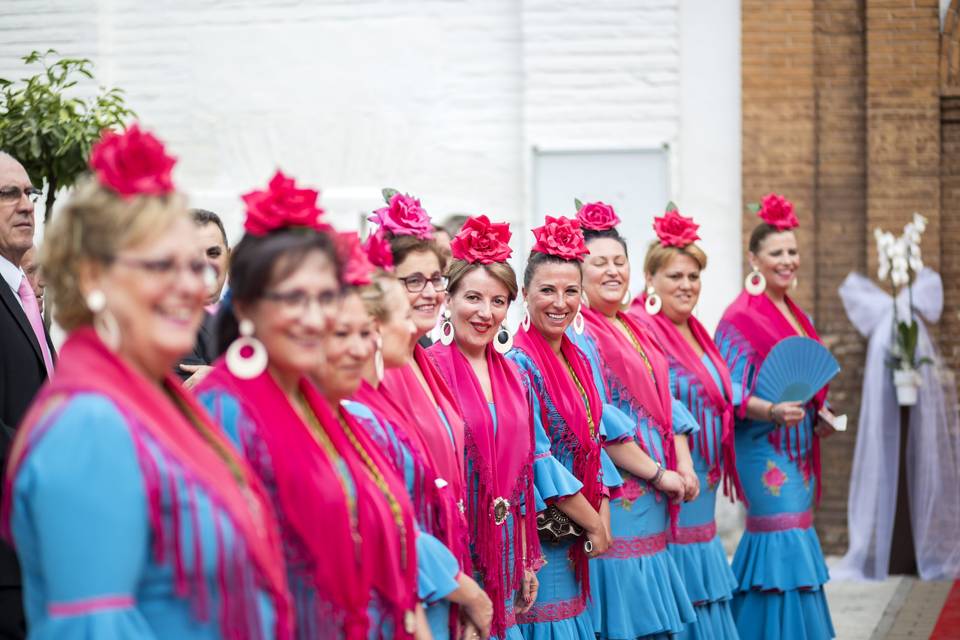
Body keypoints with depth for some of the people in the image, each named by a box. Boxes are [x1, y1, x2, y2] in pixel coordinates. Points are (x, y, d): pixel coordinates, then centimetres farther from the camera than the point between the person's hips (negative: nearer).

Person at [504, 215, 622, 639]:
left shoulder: (580, 361, 10)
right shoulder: (518, 365, -14)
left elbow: (593, 445, 12)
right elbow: (537, 460, -18)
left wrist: (603, 519, -1)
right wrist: (593, 524, -12)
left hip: (579, 540, 7)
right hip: (538, 536, -7)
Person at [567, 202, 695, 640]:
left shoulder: (634, 331, 17)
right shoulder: (577, 334, -11)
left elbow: (667, 406, 16)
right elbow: (596, 423, -17)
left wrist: (684, 465, 0)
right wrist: (658, 473, -14)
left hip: (652, 506, 8)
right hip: (616, 501, -8)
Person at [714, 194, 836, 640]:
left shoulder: (794, 314, 14)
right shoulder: (741, 317, -11)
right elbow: (731, 392, -17)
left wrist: (820, 415, 7)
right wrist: (772, 411, -32)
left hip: (799, 444, 8)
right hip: (764, 448, -8)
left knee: (780, 541, 10)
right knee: (784, 541, -11)